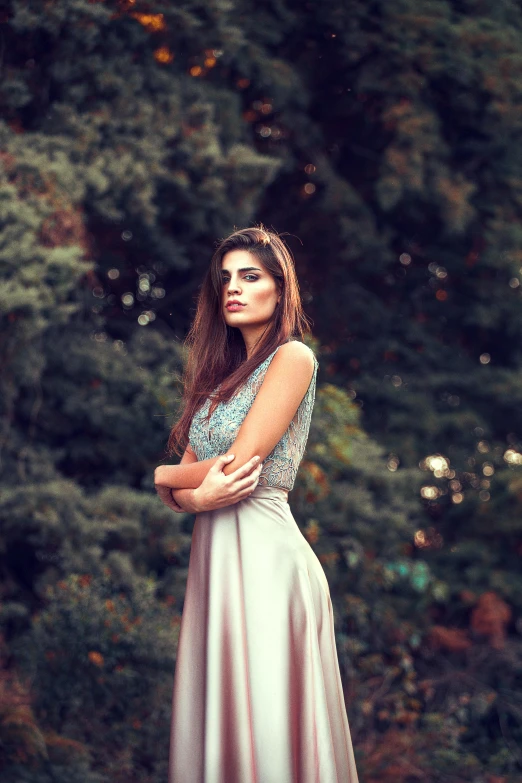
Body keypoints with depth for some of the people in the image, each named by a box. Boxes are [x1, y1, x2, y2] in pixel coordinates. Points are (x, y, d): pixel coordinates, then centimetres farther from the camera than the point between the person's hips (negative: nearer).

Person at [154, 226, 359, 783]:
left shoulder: (292, 357, -5)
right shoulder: (222, 373, 18)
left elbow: (239, 467, -12)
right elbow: (176, 488, 11)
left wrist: (155, 475, 4)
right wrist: (198, 495, -13)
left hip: (263, 552, -7)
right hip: (213, 553, 7)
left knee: (264, 726, -3)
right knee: (217, 719, 9)